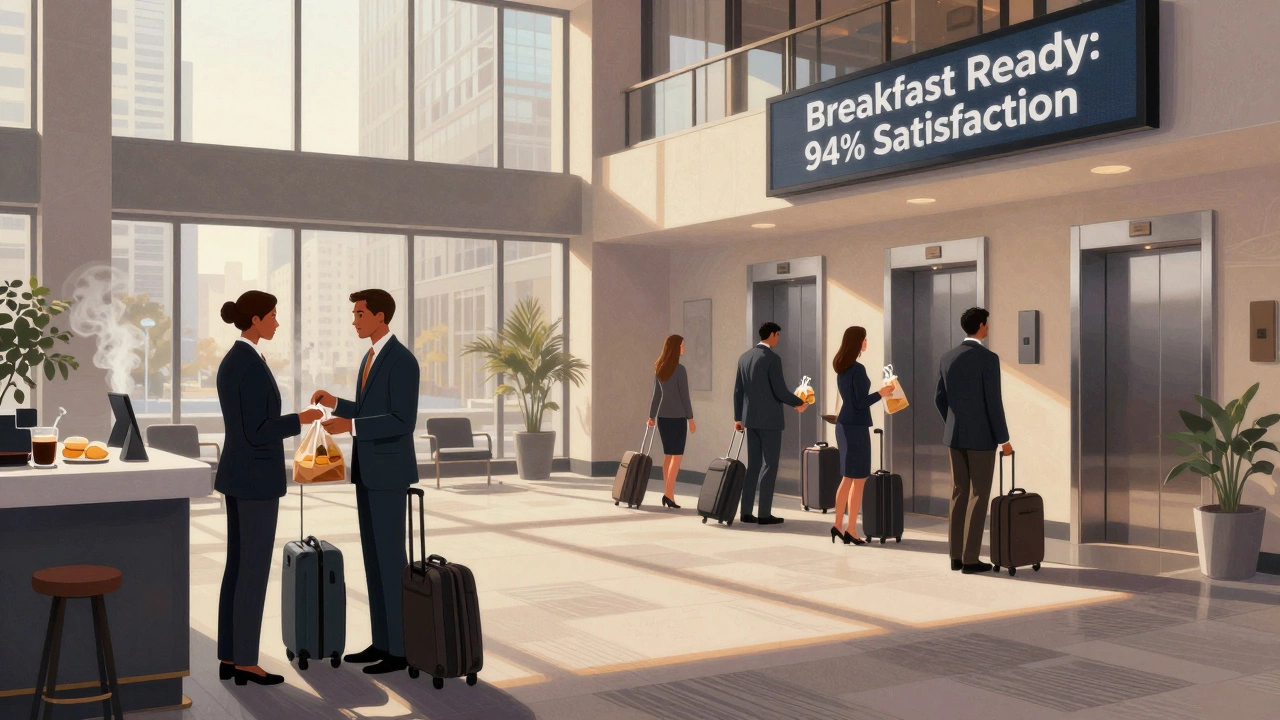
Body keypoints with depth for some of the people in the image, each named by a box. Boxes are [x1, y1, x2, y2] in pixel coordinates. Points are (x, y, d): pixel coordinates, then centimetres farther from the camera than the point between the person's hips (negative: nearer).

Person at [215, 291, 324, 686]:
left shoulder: (230, 361, 12)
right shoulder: (253, 365, -19)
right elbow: (258, 432, -21)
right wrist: (300, 420, -8)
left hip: (237, 472, 10)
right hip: (256, 477, -10)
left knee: (238, 565, 12)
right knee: (255, 569, -3)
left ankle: (229, 658, 18)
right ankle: (245, 661, 4)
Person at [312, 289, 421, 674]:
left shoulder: (402, 360, -16)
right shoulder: (370, 358, 15)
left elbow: (403, 421, -22)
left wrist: (350, 425, -24)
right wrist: (336, 404, 9)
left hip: (389, 471, -10)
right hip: (369, 470, 10)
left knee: (390, 557, -5)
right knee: (374, 555, 12)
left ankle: (399, 648, 4)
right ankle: (382, 641, 20)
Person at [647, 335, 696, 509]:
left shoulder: (659, 368, 8)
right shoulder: (680, 369, -13)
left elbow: (656, 394, 12)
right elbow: (684, 395, -12)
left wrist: (651, 416, 18)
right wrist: (691, 419, -7)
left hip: (663, 416, 7)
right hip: (677, 416, -7)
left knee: (668, 455, 11)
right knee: (677, 456, -3)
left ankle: (668, 495, 12)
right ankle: (668, 494, -10)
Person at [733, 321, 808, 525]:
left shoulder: (744, 357, 9)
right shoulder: (772, 358, -12)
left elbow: (738, 390, 11)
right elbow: (780, 390, -14)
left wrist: (738, 417, 17)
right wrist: (799, 403, 3)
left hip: (750, 419, 7)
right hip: (770, 419, -7)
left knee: (753, 465, 11)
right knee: (769, 465, -2)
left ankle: (746, 512, 10)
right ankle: (764, 513, -2)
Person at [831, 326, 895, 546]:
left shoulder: (841, 368, 9)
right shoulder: (857, 369, -17)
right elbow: (860, 403, -19)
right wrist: (881, 393, -7)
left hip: (844, 424, 9)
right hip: (856, 427, -9)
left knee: (849, 477, 16)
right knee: (858, 479, 0)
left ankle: (838, 525, 16)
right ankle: (850, 531, 5)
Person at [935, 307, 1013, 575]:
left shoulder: (948, 358, 6)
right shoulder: (988, 358, -14)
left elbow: (940, 399, 10)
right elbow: (993, 402, -16)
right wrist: (1004, 439, -8)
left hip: (955, 435, 6)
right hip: (982, 436, -6)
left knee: (959, 494, 11)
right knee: (978, 496, -1)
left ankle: (956, 555, 13)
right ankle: (970, 559, 0)